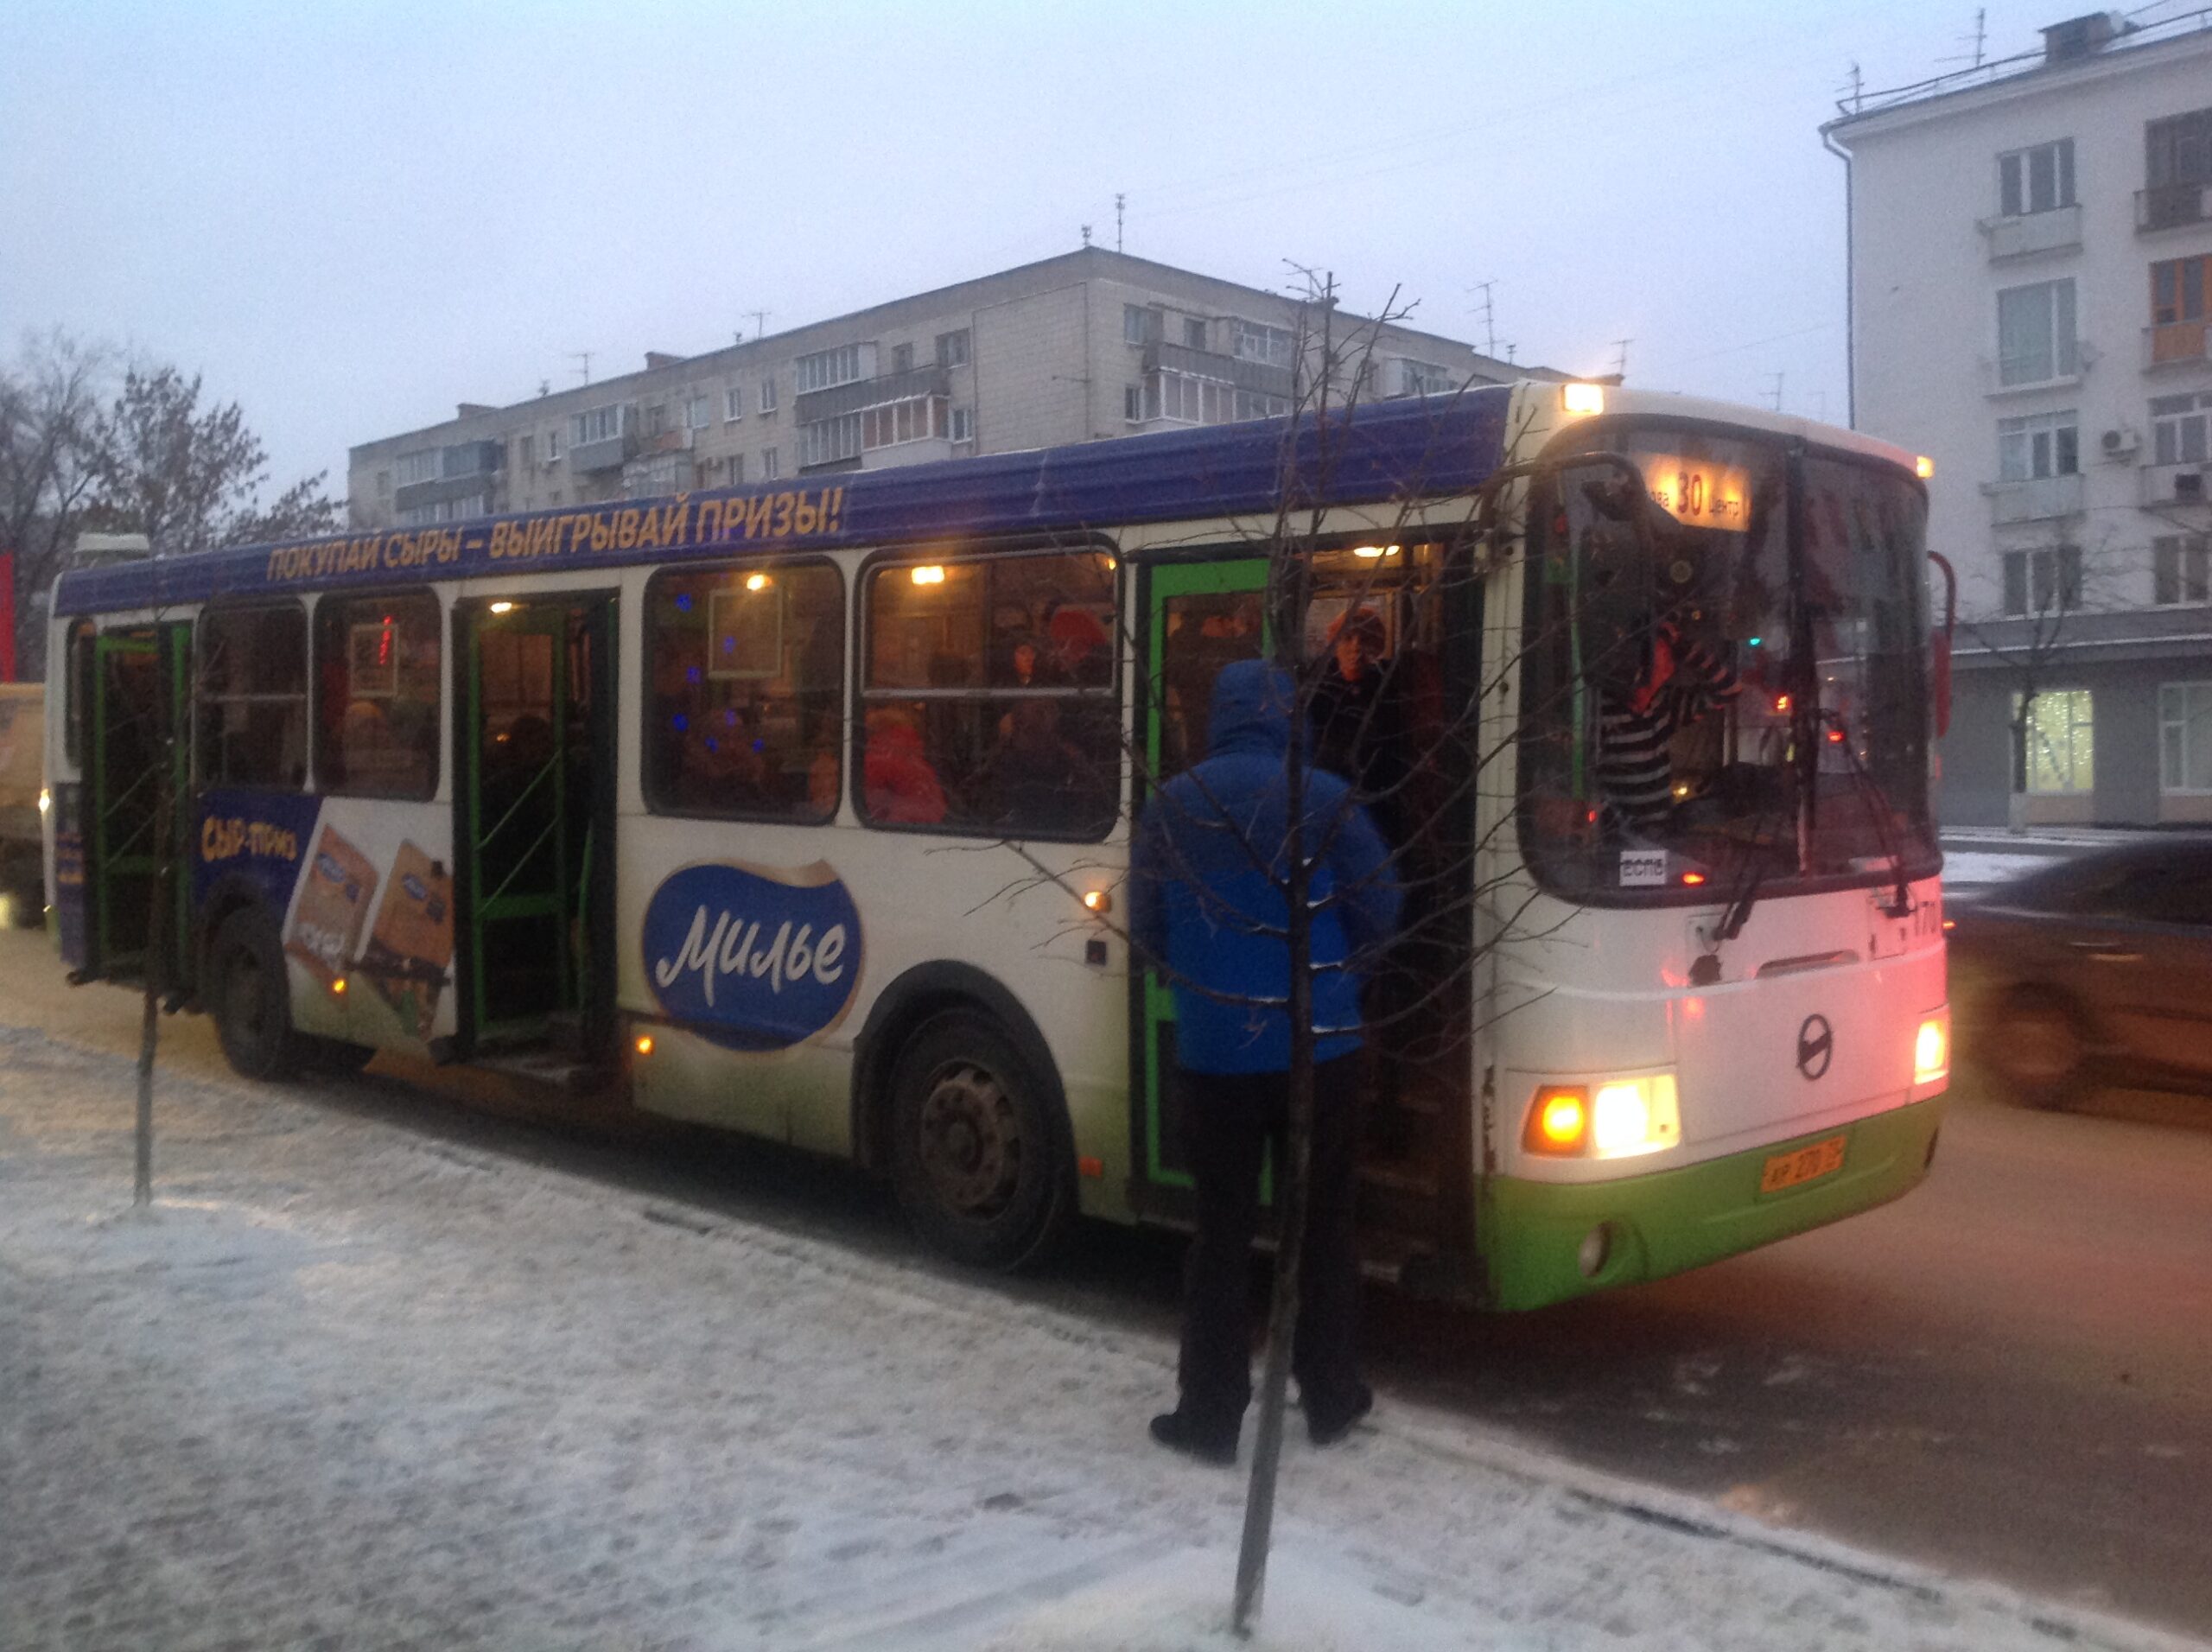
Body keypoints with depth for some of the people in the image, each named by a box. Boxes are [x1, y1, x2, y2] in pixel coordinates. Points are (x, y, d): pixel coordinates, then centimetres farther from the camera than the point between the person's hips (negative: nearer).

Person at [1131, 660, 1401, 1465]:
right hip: (1318, 1046, -1)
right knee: (1323, 1225, 13)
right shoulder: (1323, 799, -8)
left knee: (1222, 1231, 9)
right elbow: (1377, 909, -3)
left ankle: (1210, 1416, 13)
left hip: (1212, 1051, 1)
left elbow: (1149, 926, 5)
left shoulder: (1170, 807, -2)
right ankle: (1330, 1399, 23)